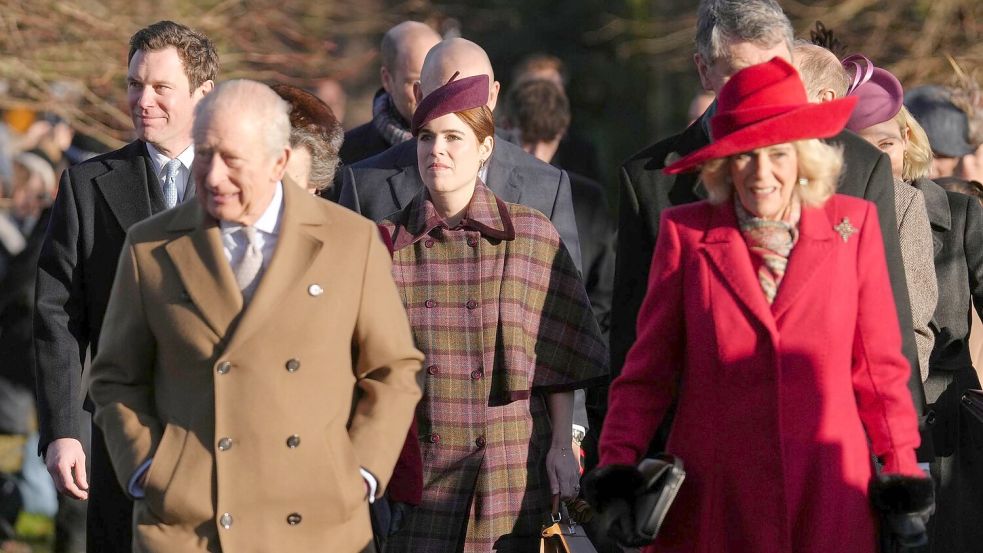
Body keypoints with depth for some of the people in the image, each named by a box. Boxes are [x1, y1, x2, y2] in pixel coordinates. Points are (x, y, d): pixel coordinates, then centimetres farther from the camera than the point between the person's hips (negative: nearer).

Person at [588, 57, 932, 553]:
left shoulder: (853, 226, 5)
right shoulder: (685, 233, 4)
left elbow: (878, 364, 10)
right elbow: (648, 368, 5)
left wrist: (901, 466, 5)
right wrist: (619, 463, -5)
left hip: (828, 500, 0)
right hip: (715, 502, 0)